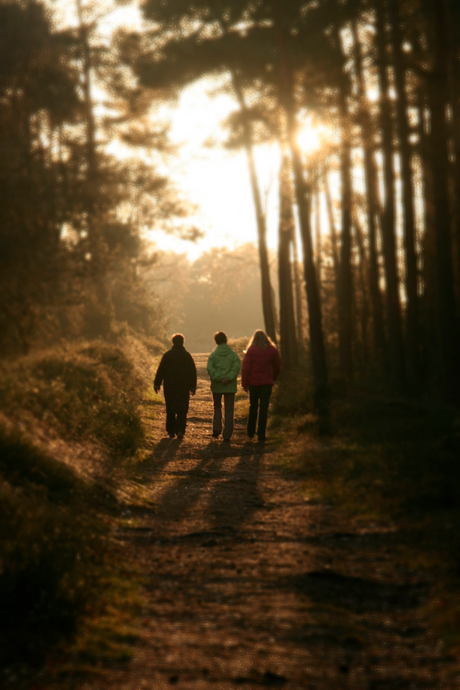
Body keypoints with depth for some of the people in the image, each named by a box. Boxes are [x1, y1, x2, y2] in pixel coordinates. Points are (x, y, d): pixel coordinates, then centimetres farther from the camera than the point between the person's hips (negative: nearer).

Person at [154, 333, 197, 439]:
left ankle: (171, 431, 11)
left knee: (170, 409, 10)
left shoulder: (167, 355, 0)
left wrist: (157, 384, 4)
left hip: (169, 387, 0)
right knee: (182, 410, 3)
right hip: (184, 387, 0)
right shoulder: (187, 355, 2)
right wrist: (193, 386, 10)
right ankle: (180, 430, -11)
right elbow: (193, 371, 4)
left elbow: (160, 370, -2)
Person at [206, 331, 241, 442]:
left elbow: (210, 368, -13)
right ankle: (227, 435, 1)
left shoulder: (213, 355, 1)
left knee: (217, 408, 19)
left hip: (217, 386, 0)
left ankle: (216, 429, 3)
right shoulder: (233, 354, 2)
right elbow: (237, 367, -13)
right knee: (229, 411, 5)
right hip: (230, 386, 0)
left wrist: (218, 378, -17)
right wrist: (228, 378, -18)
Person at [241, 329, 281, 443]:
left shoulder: (251, 350, -4)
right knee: (264, 408, 1)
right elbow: (277, 367, 8)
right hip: (267, 382, 0)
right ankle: (261, 435, -3)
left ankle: (250, 432, 20)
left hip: (253, 382, 0)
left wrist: (244, 383, -1)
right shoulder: (272, 351, 1)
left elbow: (245, 368, -7)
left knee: (253, 407, 14)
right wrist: (273, 379, 23)